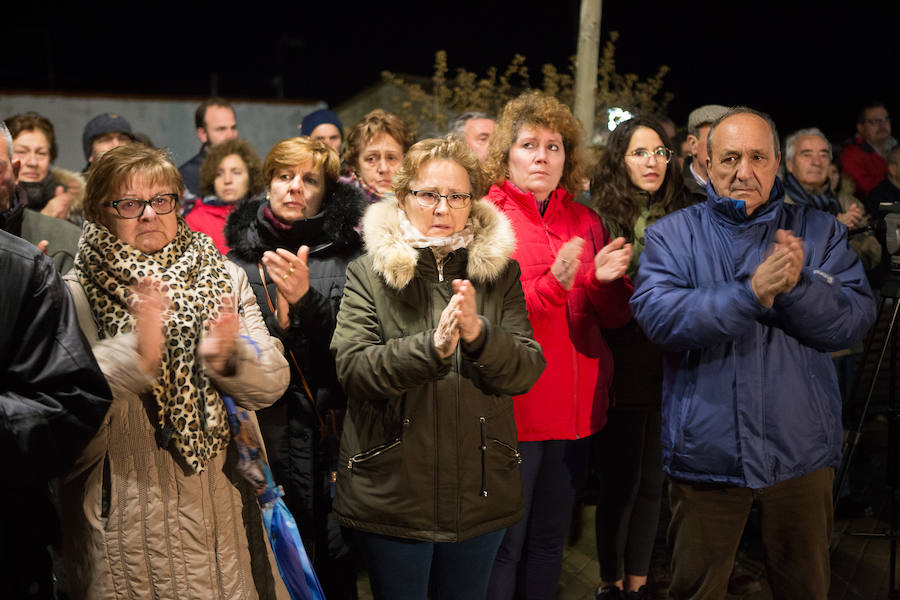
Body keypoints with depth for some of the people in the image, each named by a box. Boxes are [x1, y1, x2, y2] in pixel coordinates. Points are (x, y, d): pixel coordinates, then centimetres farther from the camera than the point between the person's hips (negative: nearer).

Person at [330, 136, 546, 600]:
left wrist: (479, 334, -25)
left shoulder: (498, 271, 3)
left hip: (480, 493, 3)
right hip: (392, 492, -2)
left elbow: (528, 370, -5)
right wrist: (431, 347, -30)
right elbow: (352, 368, -15)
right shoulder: (369, 272, -4)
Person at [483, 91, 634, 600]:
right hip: (512, 405, -5)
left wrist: (605, 280, -12)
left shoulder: (585, 222, 10)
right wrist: (553, 285, -25)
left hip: (576, 404, 5)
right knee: (504, 544, 1)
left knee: (551, 539, 16)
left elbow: (614, 317, 9)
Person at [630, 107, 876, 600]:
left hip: (800, 449, 2)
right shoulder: (671, 235, -1)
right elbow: (657, 315, -18)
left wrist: (796, 285, -25)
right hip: (705, 450, -1)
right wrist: (751, 293, -29)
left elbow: (854, 320, -7)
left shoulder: (819, 232, 4)